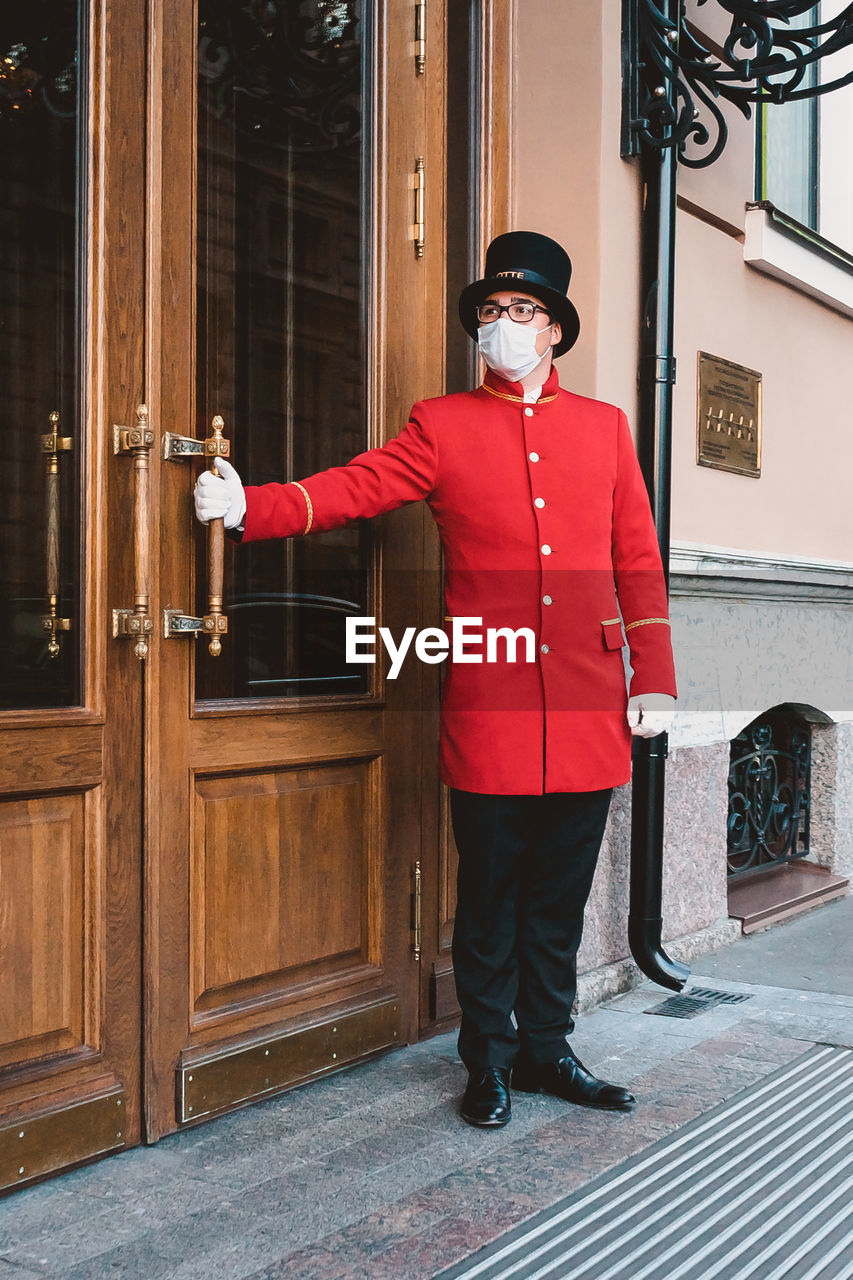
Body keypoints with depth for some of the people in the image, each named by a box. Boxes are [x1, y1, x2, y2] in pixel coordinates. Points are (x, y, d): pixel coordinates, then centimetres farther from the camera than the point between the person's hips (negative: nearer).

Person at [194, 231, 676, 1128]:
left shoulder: (604, 428, 12)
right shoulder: (442, 425, 7)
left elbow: (638, 563, 12)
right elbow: (354, 488, -5)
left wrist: (652, 681, 7)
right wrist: (249, 507, -21)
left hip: (589, 713, 2)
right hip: (489, 709, -2)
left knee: (560, 895, 11)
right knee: (490, 897, 6)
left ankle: (545, 1048, 28)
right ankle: (489, 1061, 22)